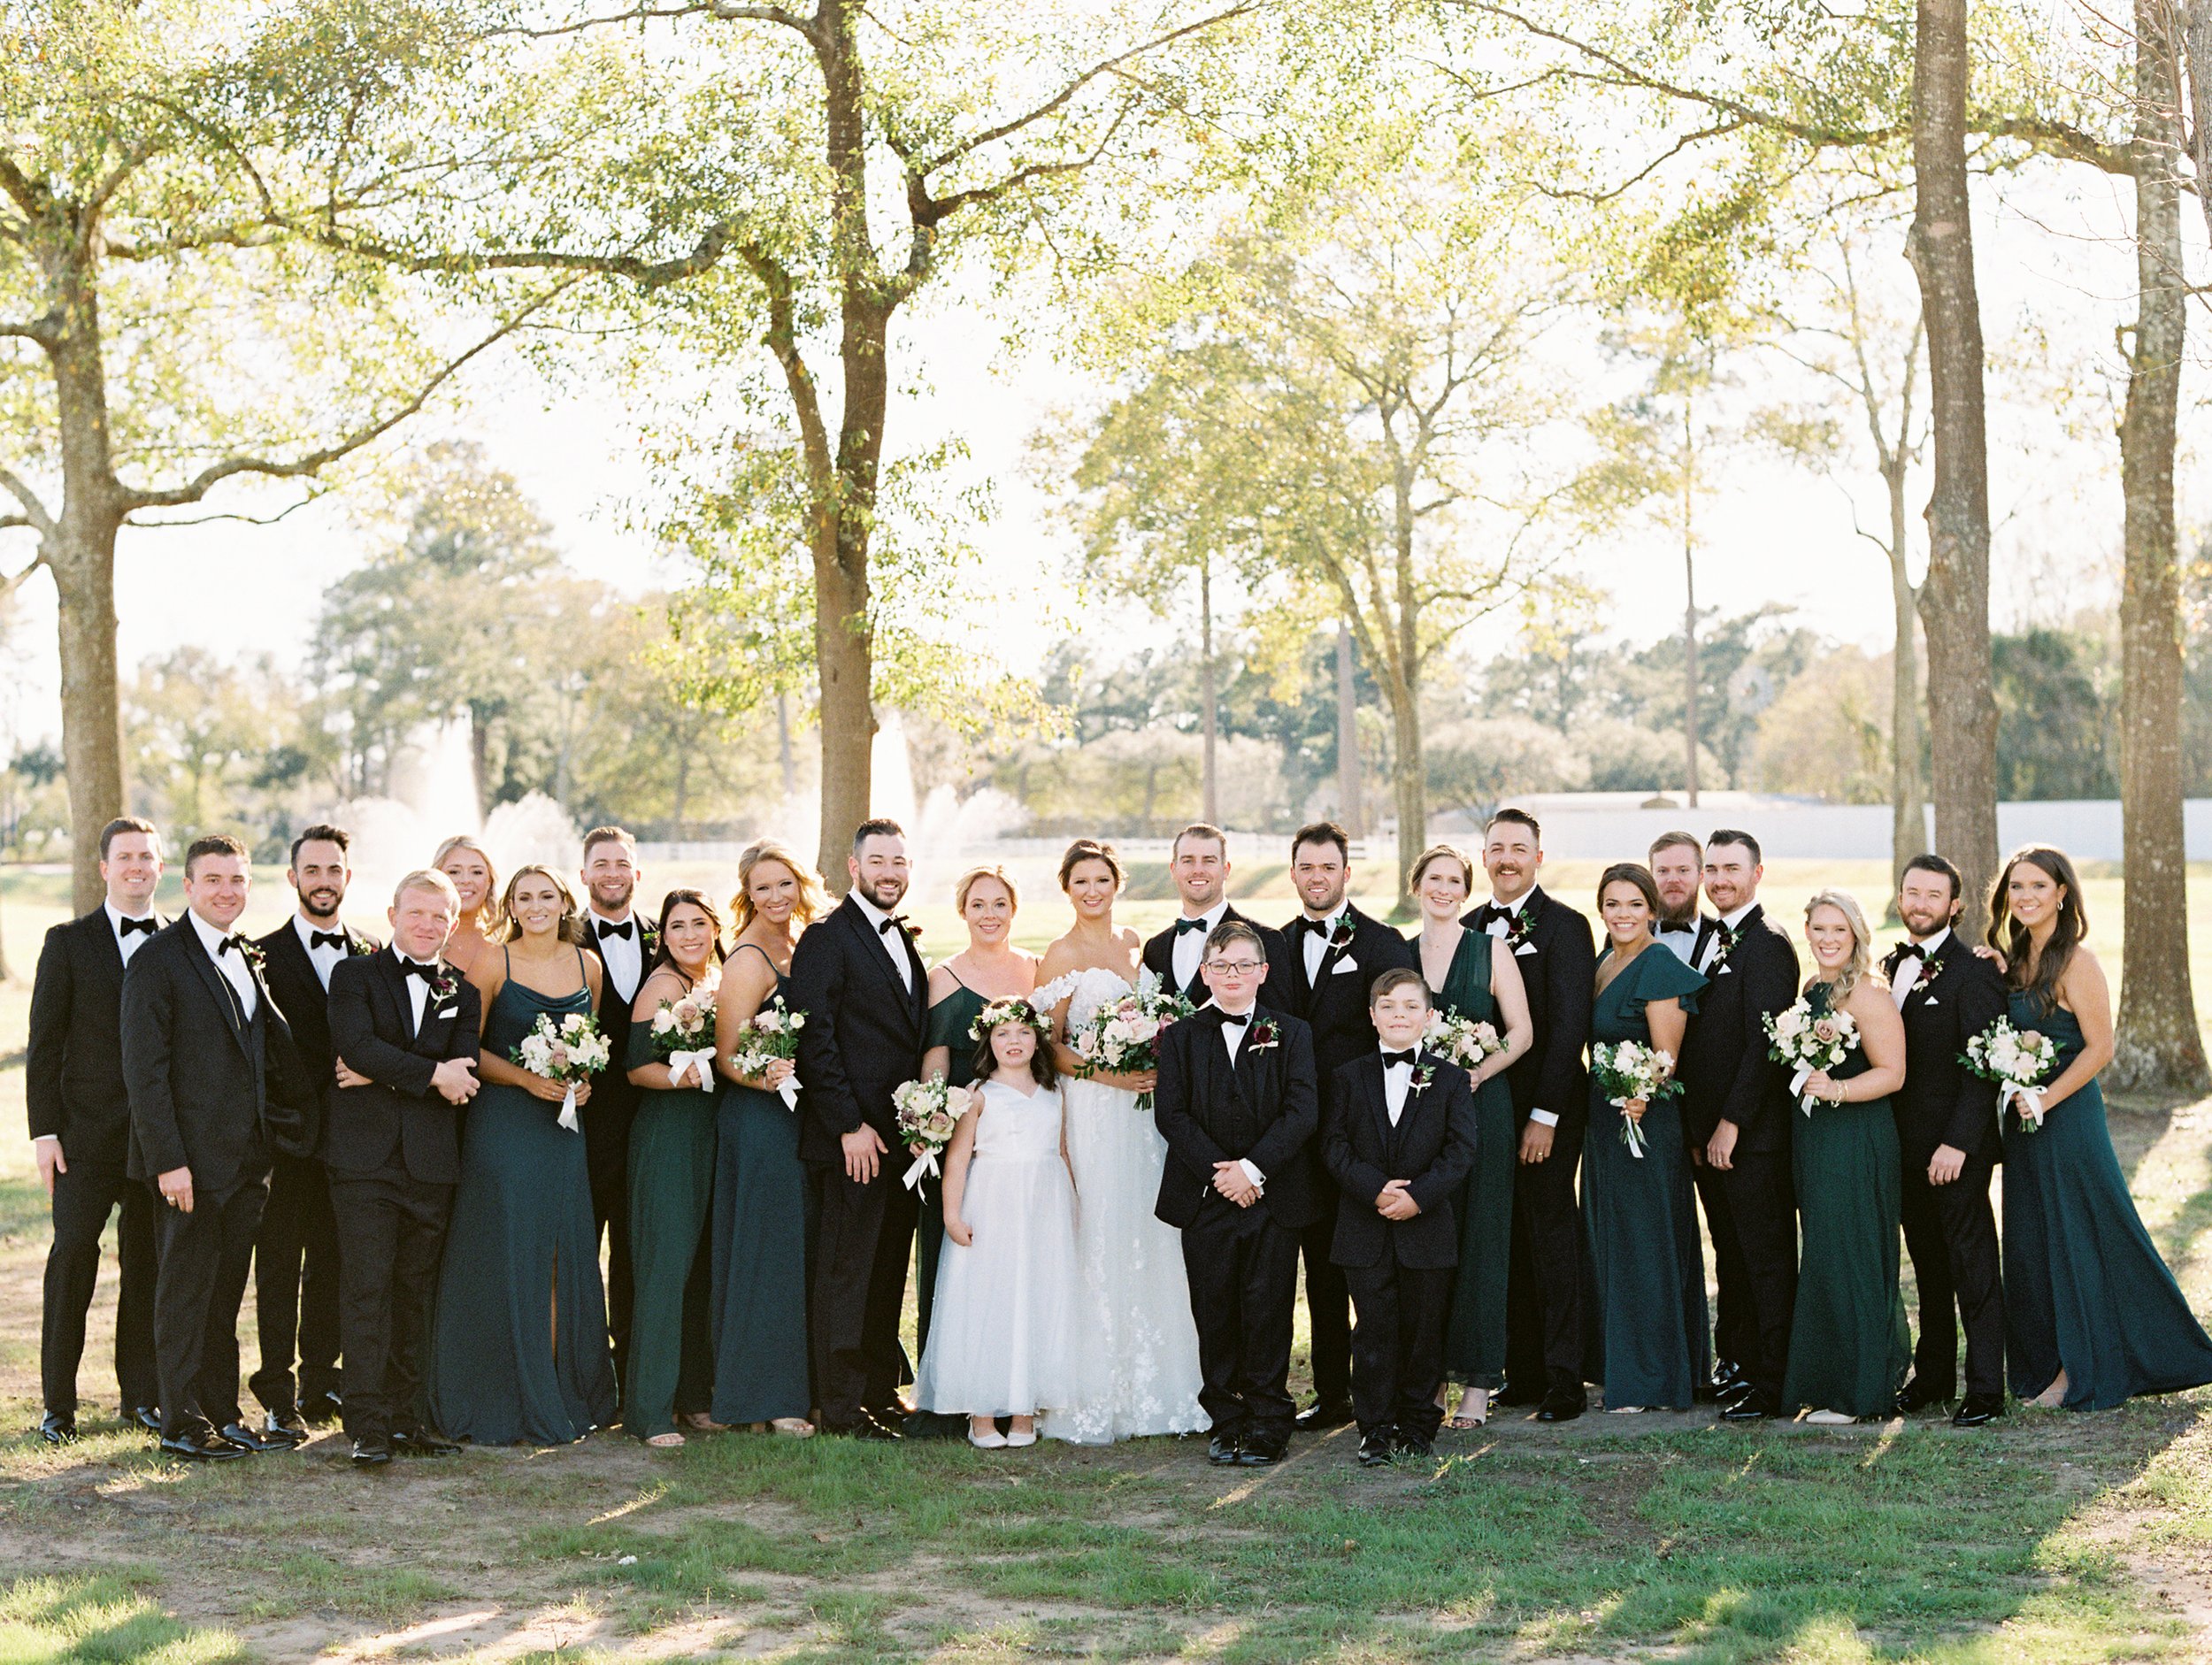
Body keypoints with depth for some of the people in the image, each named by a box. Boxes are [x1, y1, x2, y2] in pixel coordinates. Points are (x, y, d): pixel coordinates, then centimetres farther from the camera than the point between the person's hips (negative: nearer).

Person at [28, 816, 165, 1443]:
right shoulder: (69, 942, 2)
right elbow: (44, 1044, 0)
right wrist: (45, 1130, -7)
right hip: (88, 1133, -2)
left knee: (148, 1263, 7)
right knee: (73, 1258, -3)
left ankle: (141, 1394, 16)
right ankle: (58, 1403, 5)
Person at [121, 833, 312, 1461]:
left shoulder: (249, 959, 14)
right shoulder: (157, 961, -9)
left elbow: (275, 1049, 21)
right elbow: (144, 1069, -13)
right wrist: (168, 1160, -18)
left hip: (248, 1159, 7)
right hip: (192, 1160, -7)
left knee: (226, 1292, 13)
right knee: (186, 1293, 1)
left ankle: (224, 1415, 20)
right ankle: (181, 1422, 10)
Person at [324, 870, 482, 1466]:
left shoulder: (462, 992, 15)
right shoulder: (354, 974, 6)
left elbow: (463, 1074, -1)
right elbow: (356, 1046, -12)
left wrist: (387, 1075, -11)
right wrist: (430, 1073, -12)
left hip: (430, 1162, 4)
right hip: (364, 1156, -3)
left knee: (414, 1292, 7)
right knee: (366, 1289, -7)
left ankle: (406, 1413, 14)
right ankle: (367, 1423, -6)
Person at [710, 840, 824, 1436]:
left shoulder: (793, 945, 12)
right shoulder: (748, 961, -14)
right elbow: (726, 1057, -16)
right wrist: (764, 1078, -31)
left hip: (797, 1118, 9)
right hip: (759, 1120, -9)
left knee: (793, 1251, 12)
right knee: (765, 1253, -5)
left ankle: (790, 1390, 20)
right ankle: (764, 1403, 1)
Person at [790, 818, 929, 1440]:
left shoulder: (905, 940, 16)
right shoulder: (827, 938, -9)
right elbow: (815, 1039, -14)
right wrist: (849, 1125, -17)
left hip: (903, 1136, 8)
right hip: (856, 1136, -8)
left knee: (889, 1271, 12)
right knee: (848, 1269, -2)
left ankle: (881, 1393, 20)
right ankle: (842, 1406, 4)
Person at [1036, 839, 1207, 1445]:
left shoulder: (1133, 944, 13)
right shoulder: (1062, 955, -4)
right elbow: (1049, 1046, -6)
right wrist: (1107, 1075, -17)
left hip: (1142, 1110, 6)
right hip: (1091, 1114, -6)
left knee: (1147, 1242, 6)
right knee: (1099, 1243, -7)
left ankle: (1150, 1388, 13)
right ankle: (1094, 1399, -1)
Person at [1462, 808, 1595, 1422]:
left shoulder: (1565, 926, -7)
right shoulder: (1468, 928, 12)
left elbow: (1569, 1024, -12)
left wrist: (1546, 1114, -16)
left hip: (1546, 1108, -6)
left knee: (1551, 1235, -2)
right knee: (1506, 1239, 8)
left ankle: (1564, 1378, 3)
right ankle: (1521, 1372, 15)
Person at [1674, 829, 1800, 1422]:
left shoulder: (1768, 944, -12)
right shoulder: (1707, 938, 14)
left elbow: (1764, 1041, -18)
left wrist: (1732, 1123, -17)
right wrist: (1695, 1127, 10)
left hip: (1754, 1131, -8)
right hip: (1707, 1129, 8)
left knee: (1766, 1256, -1)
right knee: (1730, 1255, 15)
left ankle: (1771, 1382, 4)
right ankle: (1734, 1364, 22)